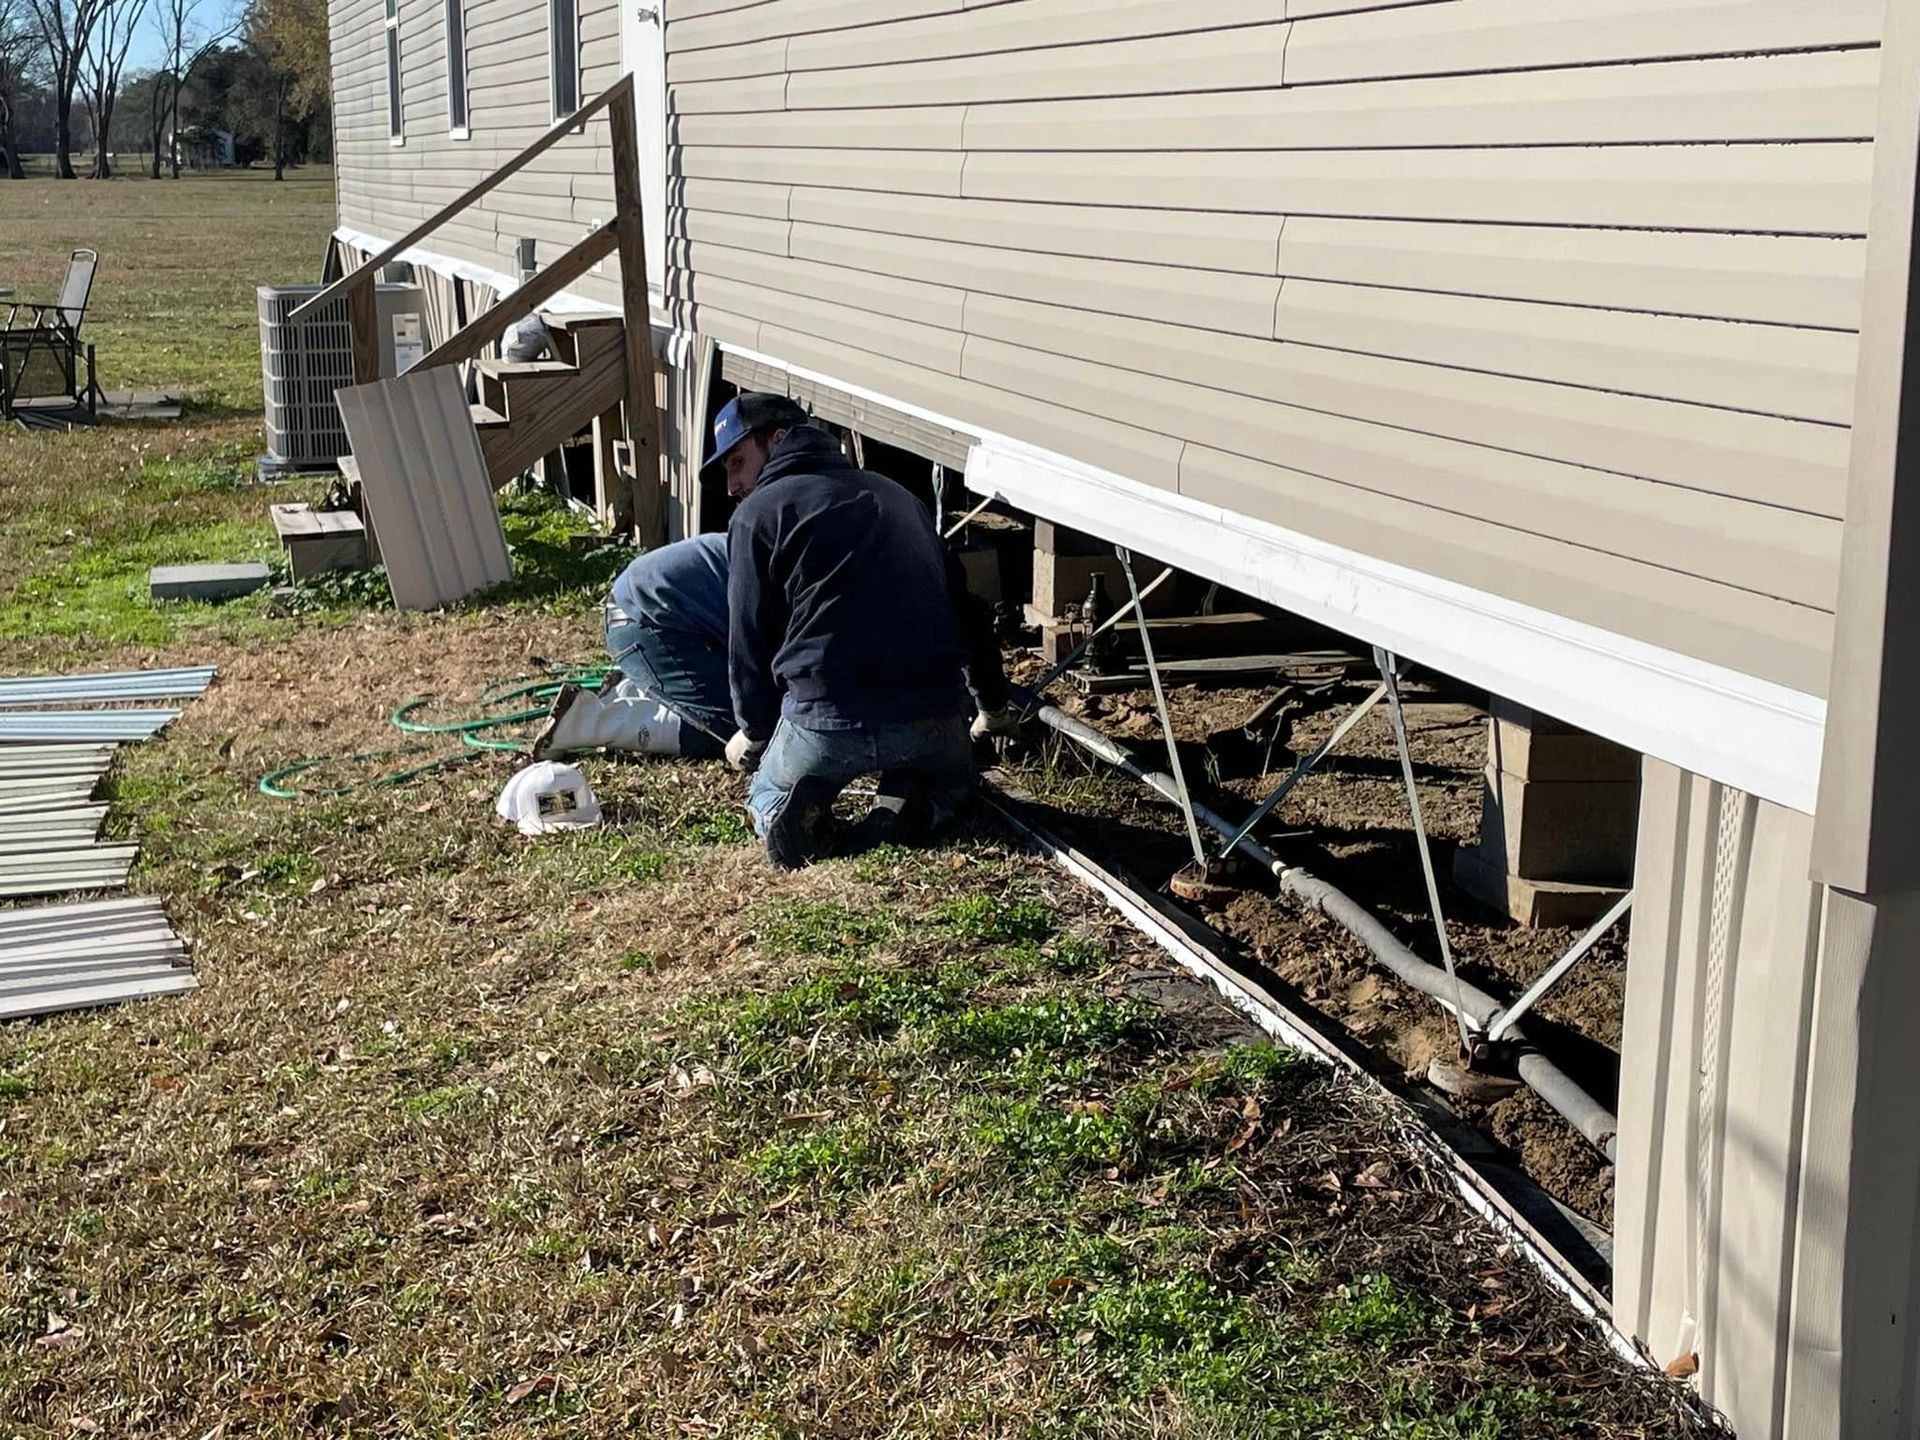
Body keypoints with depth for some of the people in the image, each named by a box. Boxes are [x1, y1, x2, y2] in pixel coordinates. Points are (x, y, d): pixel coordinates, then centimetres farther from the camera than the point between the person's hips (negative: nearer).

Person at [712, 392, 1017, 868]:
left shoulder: (759, 512, 6)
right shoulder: (895, 495, 22)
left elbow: (751, 638, 6)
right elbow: (965, 608, 25)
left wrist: (753, 731, 24)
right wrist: (994, 707, 37)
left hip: (827, 717, -3)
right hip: (933, 716, 3)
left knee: (768, 796, 29)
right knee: (950, 781, 37)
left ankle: (798, 808, -7)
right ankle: (909, 803, 1)